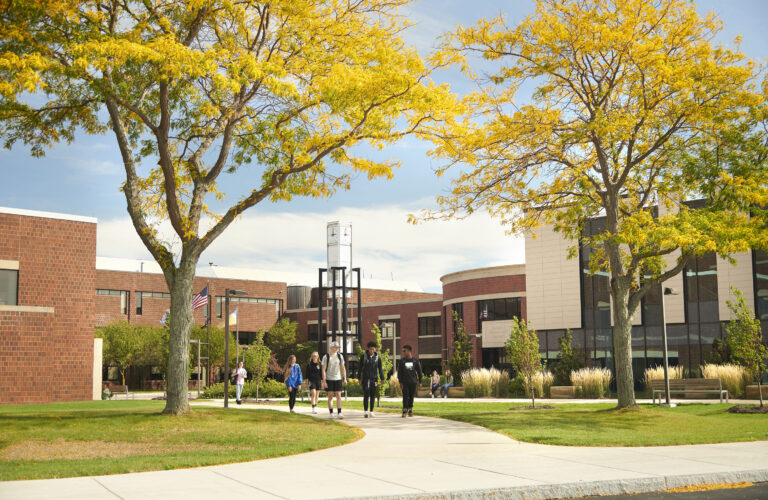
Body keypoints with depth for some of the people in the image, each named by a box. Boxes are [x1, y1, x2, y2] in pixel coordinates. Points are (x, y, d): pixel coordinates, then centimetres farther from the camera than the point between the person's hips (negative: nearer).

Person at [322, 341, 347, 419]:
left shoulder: (340, 356, 5)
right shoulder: (326, 357, -5)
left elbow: (343, 368, 12)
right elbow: (323, 370, -5)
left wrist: (344, 378, 6)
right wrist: (324, 381, -10)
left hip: (338, 378, 2)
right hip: (329, 379, -2)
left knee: (338, 395, -5)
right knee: (330, 396, 1)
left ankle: (339, 413, -6)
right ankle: (331, 413, 6)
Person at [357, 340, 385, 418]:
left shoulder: (378, 357, 3)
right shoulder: (363, 356, 0)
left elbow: (380, 368, 7)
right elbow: (360, 367, 5)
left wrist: (382, 378, 3)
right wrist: (359, 378, 4)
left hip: (374, 379, 2)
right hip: (366, 379, -2)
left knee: (373, 395, 4)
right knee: (366, 395, -10)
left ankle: (371, 412, 11)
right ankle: (365, 411, -7)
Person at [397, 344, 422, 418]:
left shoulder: (415, 361, 3)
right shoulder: (401, 361, 3)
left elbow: (419, 372, 8)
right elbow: (399, 372, 3)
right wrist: (400, 382, -4)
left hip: (413, 382, 1)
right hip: (405, 382, -1)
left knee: (411, 397, 6)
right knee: (405, 396, -8)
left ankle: (410, 410, 17)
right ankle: (405, 411, -9)